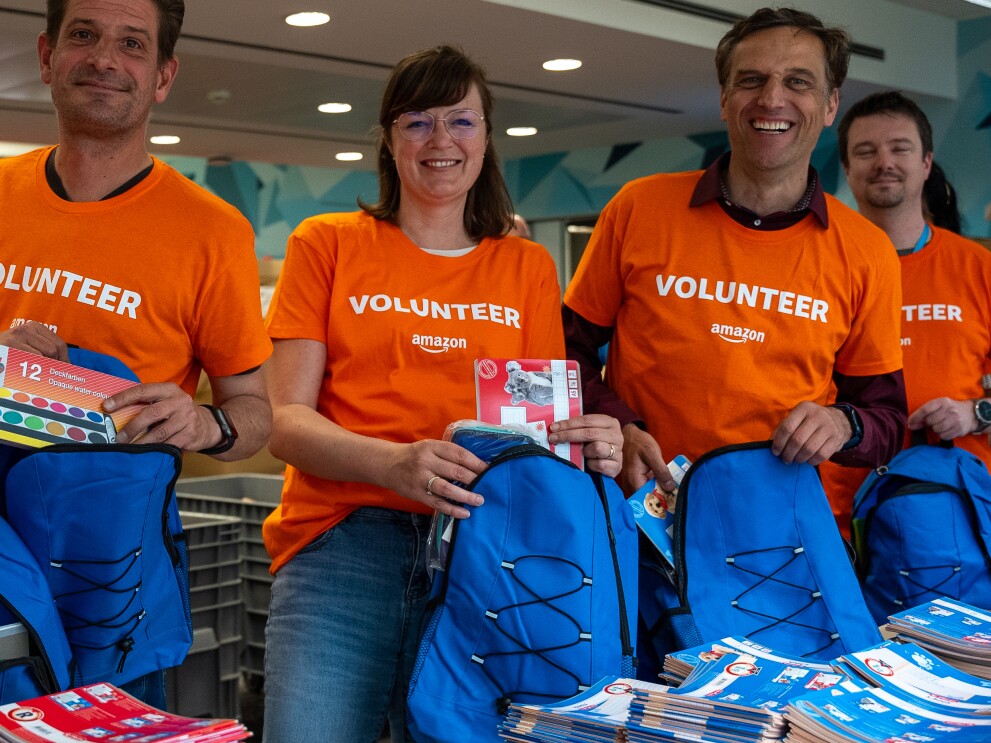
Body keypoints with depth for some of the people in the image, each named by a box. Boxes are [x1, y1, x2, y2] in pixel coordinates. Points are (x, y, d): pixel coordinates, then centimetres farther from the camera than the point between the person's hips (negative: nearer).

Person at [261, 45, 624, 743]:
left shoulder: (528, 267, 14)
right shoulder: (327, 243, 9)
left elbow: (545, 423, 13)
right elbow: (286, 421, 0)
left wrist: (589, 444, -12)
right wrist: (394, 462, -19)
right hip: (341, 546, -1)